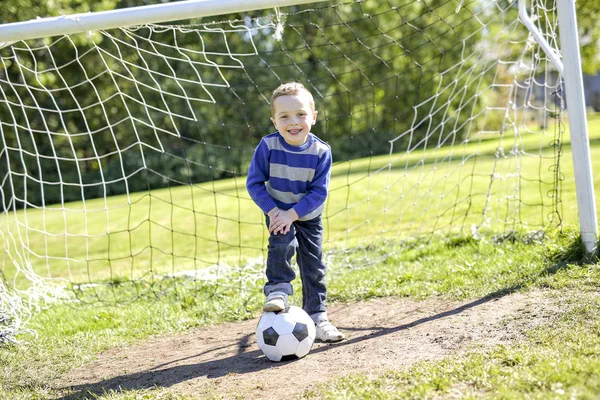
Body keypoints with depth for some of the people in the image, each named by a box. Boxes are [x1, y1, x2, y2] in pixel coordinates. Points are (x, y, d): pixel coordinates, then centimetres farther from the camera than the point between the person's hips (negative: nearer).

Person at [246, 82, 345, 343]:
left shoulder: (321, 151, -21)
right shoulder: (268, 146, -21)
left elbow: (319, 191, -19)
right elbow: (254, 183, -15)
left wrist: (292, 214, -26)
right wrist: (273, 211, -23)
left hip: (308, 216, 1)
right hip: (277, 211, -1)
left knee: (313, 266, 5)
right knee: (283, 243, -29)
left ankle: (316, 316, 18)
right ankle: (277, 290, -10)